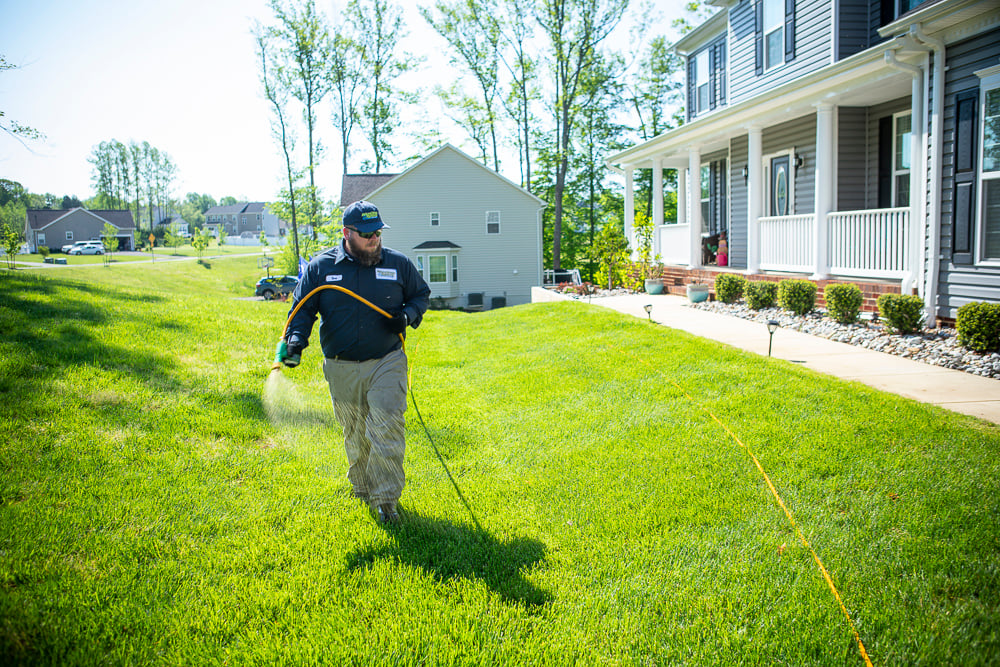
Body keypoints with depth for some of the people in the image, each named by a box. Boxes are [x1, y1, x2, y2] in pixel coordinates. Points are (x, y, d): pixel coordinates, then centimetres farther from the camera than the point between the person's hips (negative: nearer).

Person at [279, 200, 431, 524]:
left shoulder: (398, 263, 2)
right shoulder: (321, 266, 1)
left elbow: (421, 295, 16)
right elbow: (303, 306, 5)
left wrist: (407, 315, -5)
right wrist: (296, 339, -13)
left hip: (387, 363, -1)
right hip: (341, 369, 1)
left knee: (387, 430, -11)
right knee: (355, 435, 12)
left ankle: (385, 499, -1)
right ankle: (363, 489, 33)